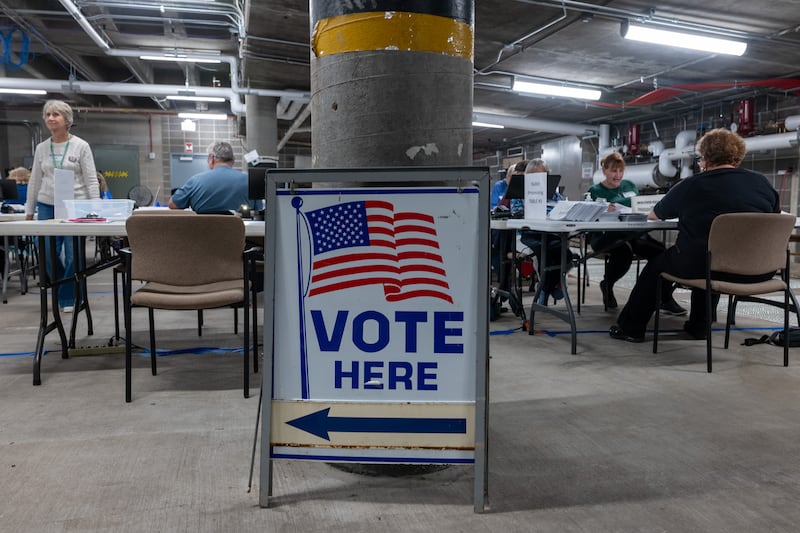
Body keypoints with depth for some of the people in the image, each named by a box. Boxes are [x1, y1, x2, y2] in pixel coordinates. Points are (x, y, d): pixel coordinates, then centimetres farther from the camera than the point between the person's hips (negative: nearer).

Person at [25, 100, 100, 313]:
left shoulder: (81, 146, -1)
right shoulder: (41, 148, 9)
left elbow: (91, 181, -3)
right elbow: (34, 181, 14)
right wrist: (29, 211, 12)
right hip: (47, 207, 3)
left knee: (74, 256, -6)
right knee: (50, 255, 2)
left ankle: (68, 298, 10)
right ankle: (63, 293, 25)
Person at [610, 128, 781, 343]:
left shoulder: (692, 185, -3)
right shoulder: (761, 182, 4)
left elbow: (654, 216, 11)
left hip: (704, 267, -4)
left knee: (656, 264, 22)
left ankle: (631, 327, 28)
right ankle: (698, 326, 41)